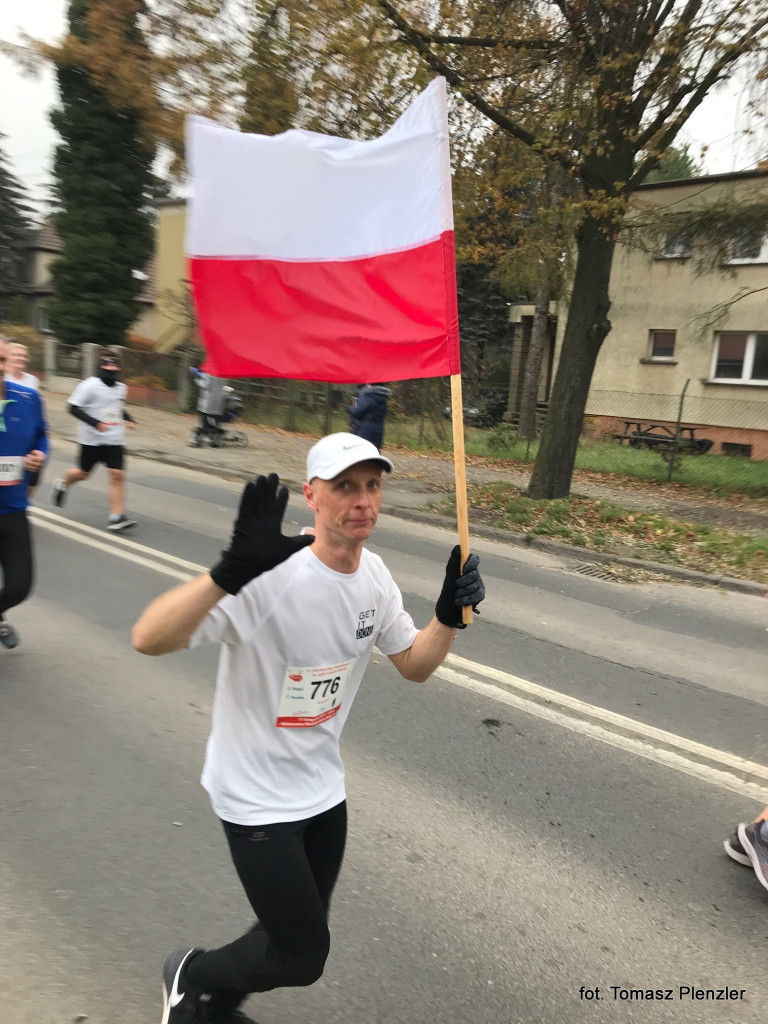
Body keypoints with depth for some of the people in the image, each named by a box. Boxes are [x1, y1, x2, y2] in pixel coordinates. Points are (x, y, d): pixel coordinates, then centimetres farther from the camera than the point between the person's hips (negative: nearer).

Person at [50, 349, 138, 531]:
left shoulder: (121, 388, 8)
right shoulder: (90, 385, -11)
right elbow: (74, 408, -13)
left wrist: (128, 418, 9)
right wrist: (95, 423, -24)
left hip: (114, 441, 4)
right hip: (92, 439, -4)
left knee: (117, 475, -9)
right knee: (83, 473, 13)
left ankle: (116, 517, -9)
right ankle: (62, 484, 46)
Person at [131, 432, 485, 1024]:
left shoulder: (374, 575, -6)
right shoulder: (270, 576, -29)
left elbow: (414, 665, 2)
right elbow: (149, 639, -37)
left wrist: (450, 614, -17)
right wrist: (231, 571, -53)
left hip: (324, 786, 7)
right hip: (258, 796, -7)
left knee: (302, 939, 22)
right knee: (303, 958, 4)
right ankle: (193, 975, 35)